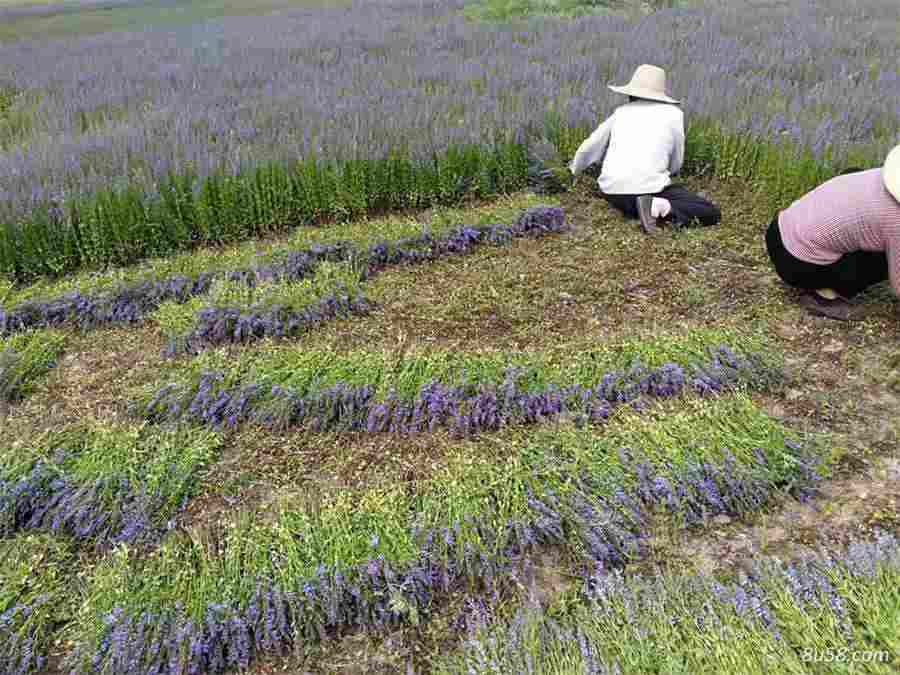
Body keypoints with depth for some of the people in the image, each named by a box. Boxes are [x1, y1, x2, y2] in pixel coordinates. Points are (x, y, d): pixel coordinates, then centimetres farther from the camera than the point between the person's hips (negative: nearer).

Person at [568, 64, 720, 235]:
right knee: (712, 213, 3)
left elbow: (590, 147, 26)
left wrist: (574, 169, 46)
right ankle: (657, 207, -16)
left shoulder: (621, 111, 18)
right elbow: (675, 165, 15)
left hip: (611, 190, 5)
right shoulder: (673, 112, 11)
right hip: (648, 187, -5)